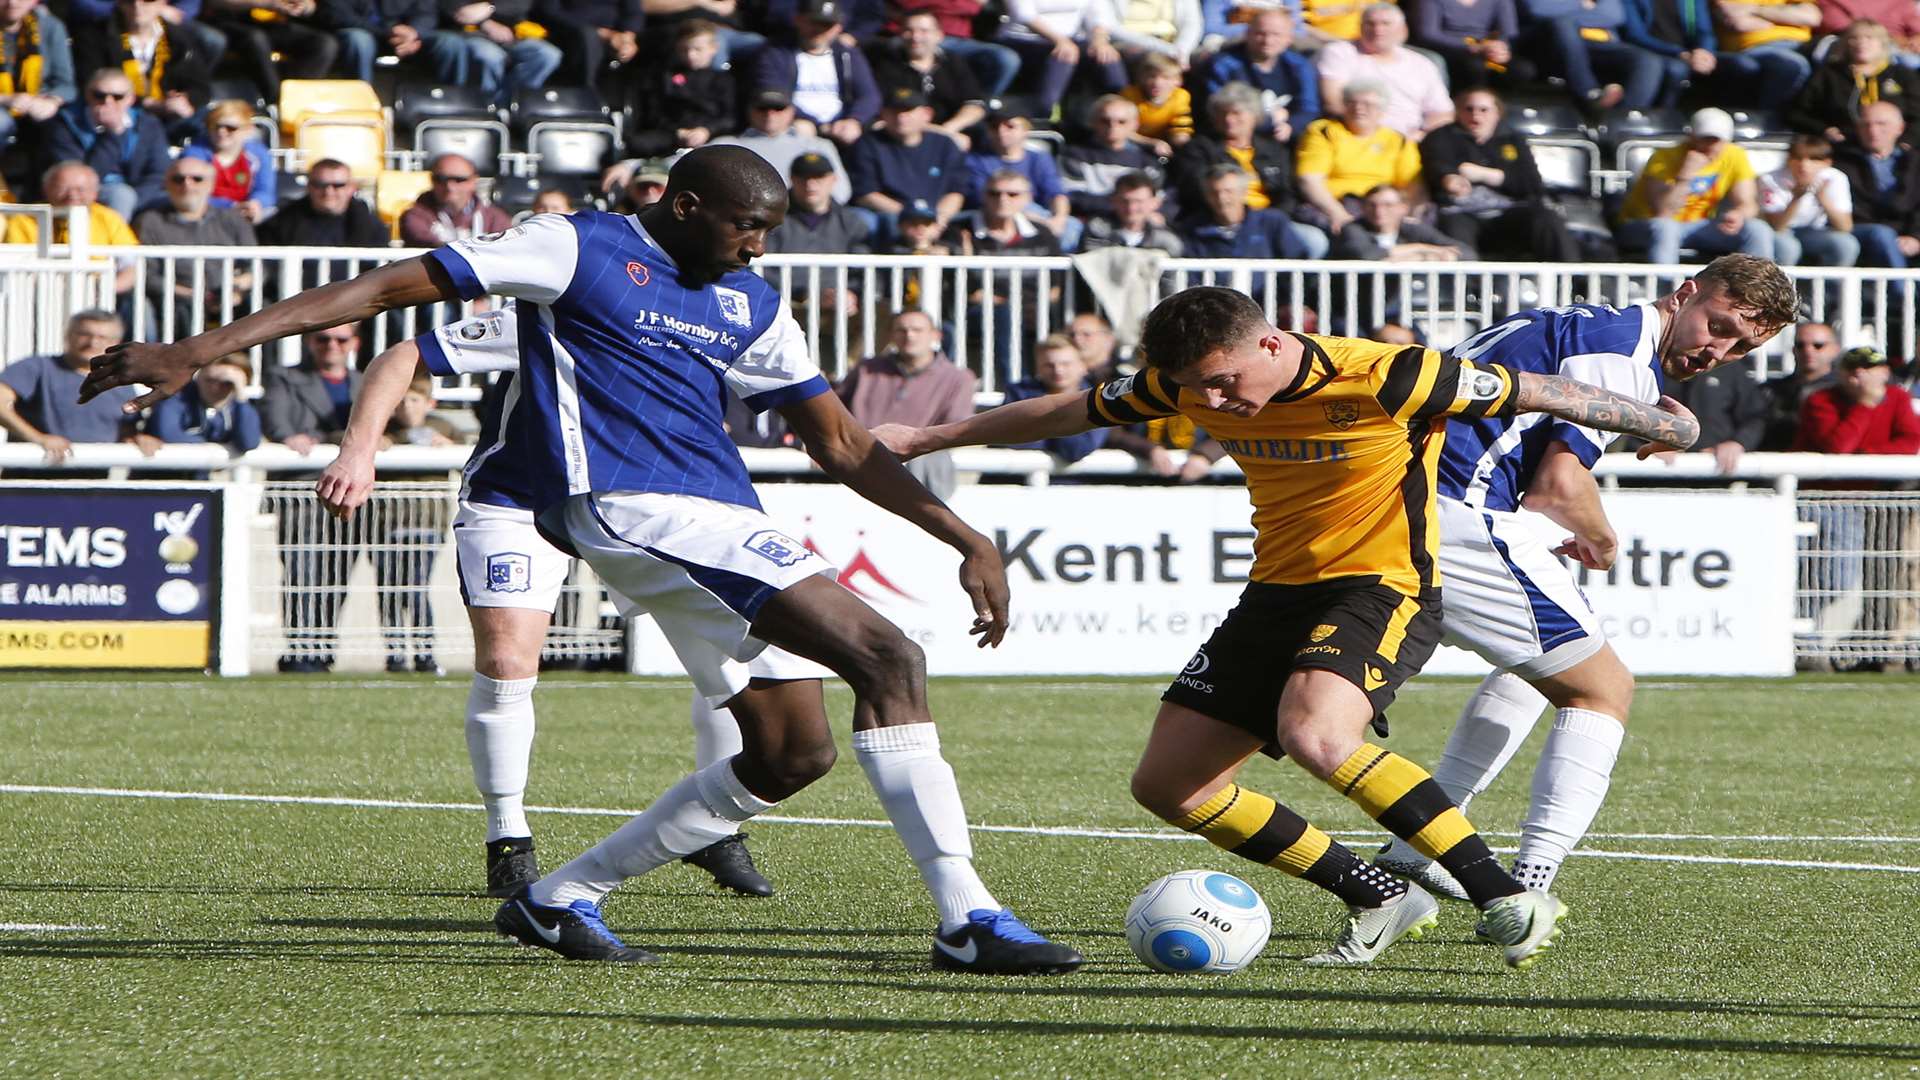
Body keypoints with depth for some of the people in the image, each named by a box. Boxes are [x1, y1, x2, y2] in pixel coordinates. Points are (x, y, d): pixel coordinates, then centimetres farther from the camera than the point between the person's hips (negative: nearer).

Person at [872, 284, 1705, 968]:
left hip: (1383, 589, -8)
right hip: (1277, 592, 8)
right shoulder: (1191, 385, -4)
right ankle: (1380, 899, 11)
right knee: (1167, 785, 3)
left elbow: (1528, 391, -10)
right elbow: (1066, 413, 11)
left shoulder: (1383, 379, -22)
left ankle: (1508, 900, -29)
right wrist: (926, 439, 16)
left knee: (1316, 736, -35)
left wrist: (1664, 425, 2)